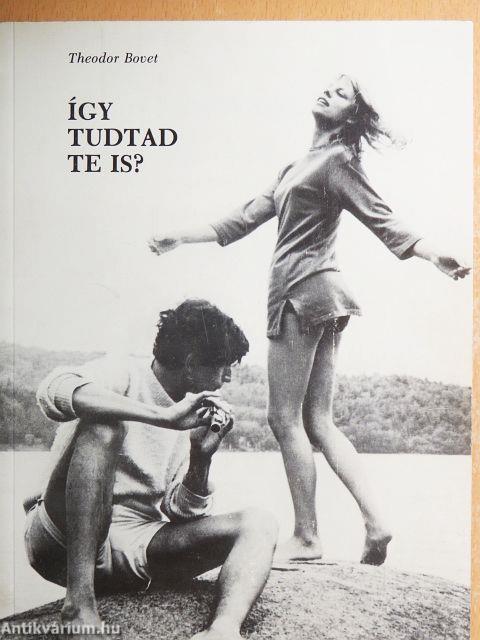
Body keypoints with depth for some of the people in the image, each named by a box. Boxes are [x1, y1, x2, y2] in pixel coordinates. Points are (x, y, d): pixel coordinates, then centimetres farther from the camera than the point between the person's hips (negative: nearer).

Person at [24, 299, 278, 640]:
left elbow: (182, 514, 8)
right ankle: (80, 605, -32)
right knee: (104, 423, -29)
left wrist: (201, 457, -10)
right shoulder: (123, 374, -5)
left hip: (136, 548, 6)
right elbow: (55, 390, -29)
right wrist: (164, 417, -33)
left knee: (258, 524, -12)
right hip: (65, 542, -5)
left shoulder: (192, 419, 12)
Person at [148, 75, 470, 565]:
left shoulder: (335, 160, 1)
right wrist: (180, 237, 31)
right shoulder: (297, 169, 26)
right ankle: (375, 524, 4)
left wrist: (434, 256, -22)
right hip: (309, 297, 9)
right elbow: (243, 220, 28)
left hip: (304, 292, -9)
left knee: (285, 418, -7)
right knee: (317, 423, 5)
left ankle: (305, 538, 0)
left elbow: (379, 217, -8)